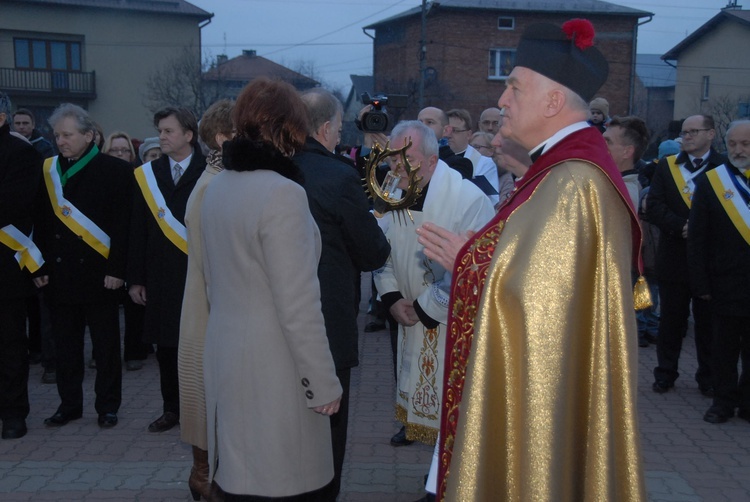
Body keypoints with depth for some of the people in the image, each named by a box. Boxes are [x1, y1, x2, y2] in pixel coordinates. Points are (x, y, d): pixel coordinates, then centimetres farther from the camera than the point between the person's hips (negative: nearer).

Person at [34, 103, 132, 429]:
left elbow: (122, 226, -7)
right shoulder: (49, 171, 9)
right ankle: (69, 403, 22)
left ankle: (108, 405, 16)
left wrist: (116, 269, -13)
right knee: (65, 345, 10)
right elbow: (41, 224, 9)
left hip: (98, 273, -3)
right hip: (59, 274, 4)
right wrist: (40, 267, 2)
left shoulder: (115, 170, -3)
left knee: (105, 344, 4)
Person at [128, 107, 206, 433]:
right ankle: (172, 409, 25)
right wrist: (135, 278, 4)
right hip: (161, 276, 4)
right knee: (166, 346, 11)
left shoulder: (208, 172, -6)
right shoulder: (148, 174, 6)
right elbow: (138, 230, 7)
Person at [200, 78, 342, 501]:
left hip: (227, 353, 8)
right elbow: (298, 303, -20)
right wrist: (323, 382, -12)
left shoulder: (217, 187, 7)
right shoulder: (282, 193, -19)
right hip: (273, 367, -8)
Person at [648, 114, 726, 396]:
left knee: (708, 322, 8)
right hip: (673, 258, 2)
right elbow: (654, 206, -3)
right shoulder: (667, 166, 7)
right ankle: (665, 374, 22)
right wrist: (681, 226, -16)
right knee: (671, 320, 10)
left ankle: (708, 378, 21)